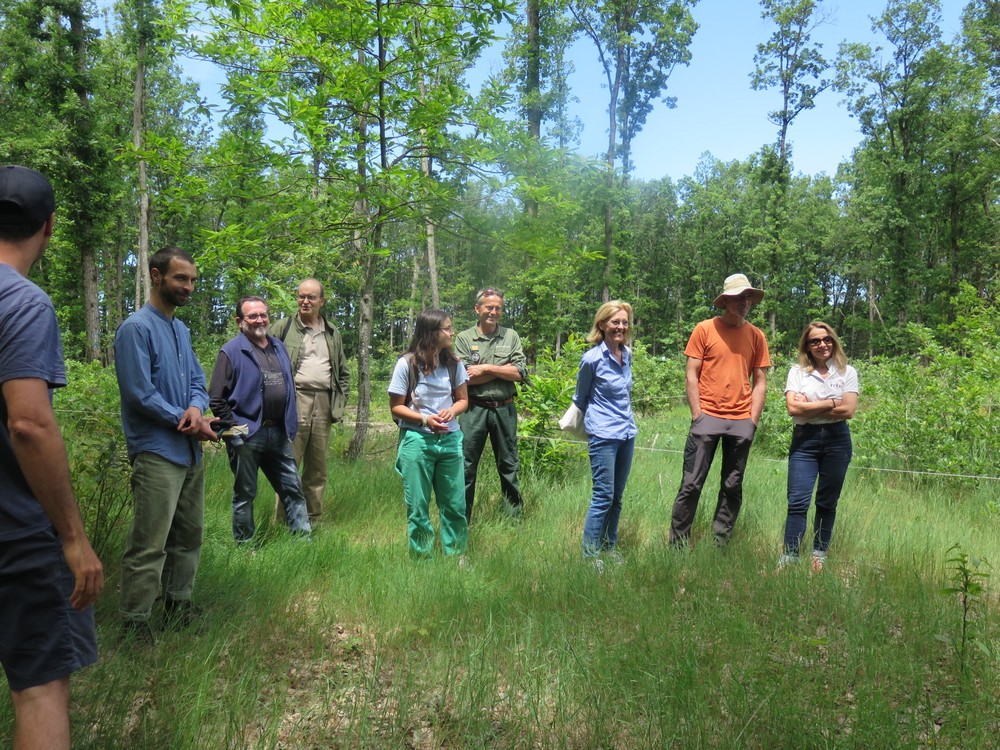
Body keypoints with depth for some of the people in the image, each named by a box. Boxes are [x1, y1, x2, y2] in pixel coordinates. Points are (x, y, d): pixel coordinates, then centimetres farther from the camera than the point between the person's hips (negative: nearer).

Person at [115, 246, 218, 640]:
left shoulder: (181, 329, 14)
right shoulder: (136, 328, -12)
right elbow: (140, 394, -17)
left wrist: (196, 407, -8)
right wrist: (187, 423, -12)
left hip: (190, 452, 9)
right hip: (156, 453, -9)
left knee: (189, 535, 17)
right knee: (149, 546, -7)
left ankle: (179, 605, 30)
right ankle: (134, 624, 3)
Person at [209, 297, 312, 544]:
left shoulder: (278, 347, 12)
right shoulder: (231, 351, -9)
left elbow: (289, 387, 18)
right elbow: (217, 398, -11)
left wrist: (289, 425, 10)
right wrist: (235, 429, -12)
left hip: (278, 432, 6)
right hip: (247, 436, -6)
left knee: (293, 488, 10)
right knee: (244, 495, 7)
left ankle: (304, 539, 19)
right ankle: (245, 546, 20)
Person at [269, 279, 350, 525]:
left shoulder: (333, 333, 17)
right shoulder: (283, 328, 4)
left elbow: (344, 373, 22)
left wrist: (339, 403, 11)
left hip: (324, 403, 4)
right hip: (294, 401, -4)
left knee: (317, 468, 9)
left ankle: (311, 524, 18)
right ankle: (282, 523, 2)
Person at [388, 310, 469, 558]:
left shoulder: (453, 363, 4)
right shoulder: (407, 364, -7)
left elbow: (463, 399, 12)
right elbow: (396, 407, -4)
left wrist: (452, 410, -11)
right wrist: (424, 419, -19)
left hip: (450, 440, 3)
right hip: (417, 441, -3)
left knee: (455, 505, 7)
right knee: (418, 507, 5)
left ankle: (456, 556, 22)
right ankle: (422, 558, 20)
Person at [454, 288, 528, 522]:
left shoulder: (511, 336, 7)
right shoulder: (464, 338, 1)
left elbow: (520, 373, -4)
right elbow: (465, 378, -10)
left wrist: (486, 369, -10)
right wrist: (503, 371, -9)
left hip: (504, 409, 2)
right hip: (474, 409, -2)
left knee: (509, 467, 12)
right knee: (466, 467, 2)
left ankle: (515, 518, 23)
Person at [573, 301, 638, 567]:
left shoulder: (627, 354, 6)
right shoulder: (592, 359, -12)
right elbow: (580, 398, 2)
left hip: (627, 433, 7)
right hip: (603, 435, -6)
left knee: (617, 497, 13)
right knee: (604, 497, -6)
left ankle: (610, 548, 24)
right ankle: (590, 555, 3)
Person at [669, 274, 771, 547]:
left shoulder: (756, 335, 8)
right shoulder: (705, 329, 0)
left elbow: (760, 381, 9)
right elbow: (691, 374, -1)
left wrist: (752, 421, 1)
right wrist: (697, 415, -7)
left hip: (741, 421, 3)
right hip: (708, 418, -3)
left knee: (732, 488, 8)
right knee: (691, 484, -3)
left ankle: (720, 544, 18)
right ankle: (677, 544, 6)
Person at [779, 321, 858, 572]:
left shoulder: (847, 372, 6)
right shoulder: (797, 371, 4)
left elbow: (848, 410, -7)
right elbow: (793, 408, -10)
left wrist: (809, 407, -8)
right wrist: (830, 404, -8)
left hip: (837, 440, 1)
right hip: (805, 440, -1)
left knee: (827, 503, 8)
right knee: (798, 502, -9)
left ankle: (819, 557, 19)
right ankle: (788, 559, -8)